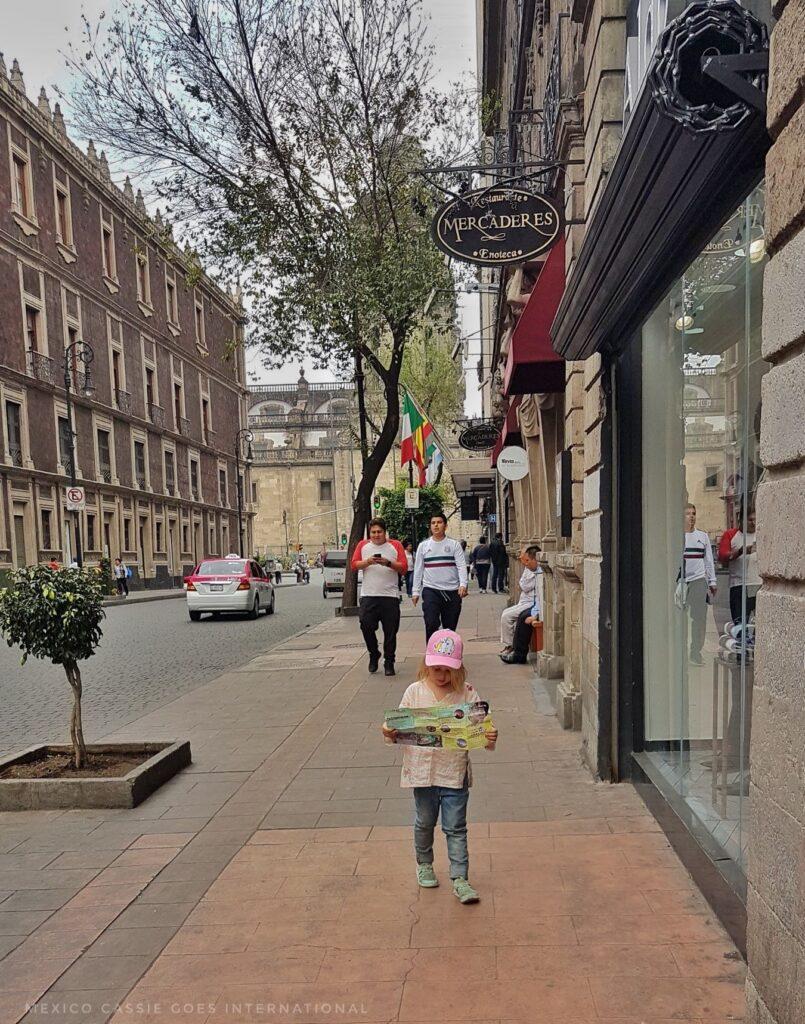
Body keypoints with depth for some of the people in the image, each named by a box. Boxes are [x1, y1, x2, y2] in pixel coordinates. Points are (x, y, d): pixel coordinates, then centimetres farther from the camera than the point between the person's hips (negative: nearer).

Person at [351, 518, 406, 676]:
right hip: (368, 595, 1)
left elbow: (403, 568, 0)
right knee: (366, 626, -6)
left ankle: (389, 662, 14)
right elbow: (354, 565, 3)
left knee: (390, 631, 2)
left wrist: (388, 563, -16)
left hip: (390, 596, -1)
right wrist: (367, 562, -14)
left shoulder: (395, 545, 6)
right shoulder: (362, 545, 11)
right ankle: (373, 655, 19)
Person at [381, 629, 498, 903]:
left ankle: (460, 878, 17)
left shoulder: (467, 693, -8)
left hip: (455, 773, -1)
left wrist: (489, 739, -29)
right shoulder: (415, 692, -5)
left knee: (455, 827, 6)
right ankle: (424, 865, 43)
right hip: (422, 772, 2)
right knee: (424, 823, 20)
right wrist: (390, 734, -21)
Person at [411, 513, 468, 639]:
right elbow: (418, 570, 11)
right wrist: (415, 591, 7)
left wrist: (463, 584, -21)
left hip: (452, 591, 0)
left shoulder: (454, 544, 3)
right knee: (431, 624, -16)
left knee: (450, 627, 8)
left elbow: (462, 566, -5)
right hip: (430, 590, 0)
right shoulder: (423, 546, 8)